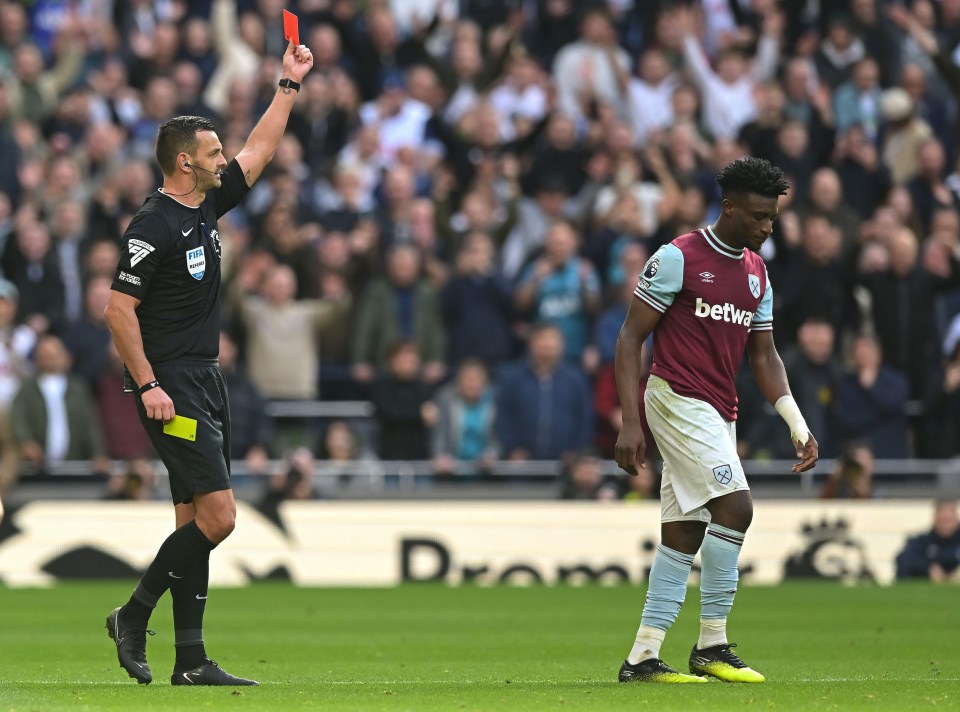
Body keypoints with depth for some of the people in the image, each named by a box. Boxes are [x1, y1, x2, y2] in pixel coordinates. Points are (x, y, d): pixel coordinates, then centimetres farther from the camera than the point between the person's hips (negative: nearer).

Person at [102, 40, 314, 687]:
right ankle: (135, 616, -3)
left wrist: (290, 84, 25)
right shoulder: (154, 227, -13)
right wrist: (147, 385, -20)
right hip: (173, 391, -9)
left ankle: (191, 662, 6)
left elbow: (260, 150, 26)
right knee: (216, 517, -15)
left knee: (197, 522, 6)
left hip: (206, 384, 9)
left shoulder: (206, 206, 12)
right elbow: (119, 309, -15)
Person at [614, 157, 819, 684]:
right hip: (678, 399, -8)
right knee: (735, 505, -19)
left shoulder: (756, 272, 12)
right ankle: (712, 645, -12)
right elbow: (630, 337, -9)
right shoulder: (679, 258, -10)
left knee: (684, 534, 6)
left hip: (719, 413, 8)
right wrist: (630, 424, -15)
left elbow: (764, 355, 16)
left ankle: (642, 658, 8)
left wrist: (797, 423, 4)